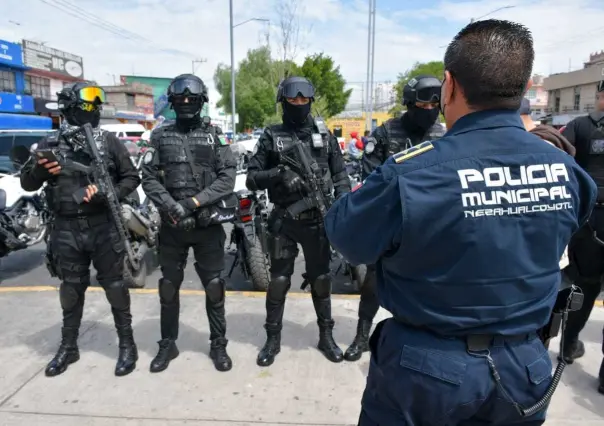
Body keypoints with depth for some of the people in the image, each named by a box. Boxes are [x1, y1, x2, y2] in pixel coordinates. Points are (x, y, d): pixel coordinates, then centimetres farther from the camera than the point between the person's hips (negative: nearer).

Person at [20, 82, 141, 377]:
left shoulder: (109, 142, 1)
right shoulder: (50, 144, 6)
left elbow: (132, 178, 2)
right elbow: (27, 184, 9)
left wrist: (110, 193, -16)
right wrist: (38, 170, -13)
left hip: (104, 226, -2)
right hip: (67, 229, 2)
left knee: (114, 286, 4)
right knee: (71, 289, 14)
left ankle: (127, 344, 18)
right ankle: (68, 347, 31)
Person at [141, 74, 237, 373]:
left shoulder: (214, 135, 4)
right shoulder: (160, 136, 7)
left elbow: (228, 178, -5)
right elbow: (149, 179, 1)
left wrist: (195, 202, -15)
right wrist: (172, 207, -14)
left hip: (208, 224, -1)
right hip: (172, 225, 2)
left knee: (214, 286, 5)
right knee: (169, 286, 11)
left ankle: (218, 344, 22)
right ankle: (168, 344, 28)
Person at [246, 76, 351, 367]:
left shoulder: (324, 136, 9)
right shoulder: (271, 137, 3)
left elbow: (340, 173, 9)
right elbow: (251, 178, -2)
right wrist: (278, 174, -20)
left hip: (318, 220, 2)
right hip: (284, 221, -1)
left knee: (321, 280, 11)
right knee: (279, 281, 6)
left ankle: (326, 336, 27)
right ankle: (273, 339, 23)